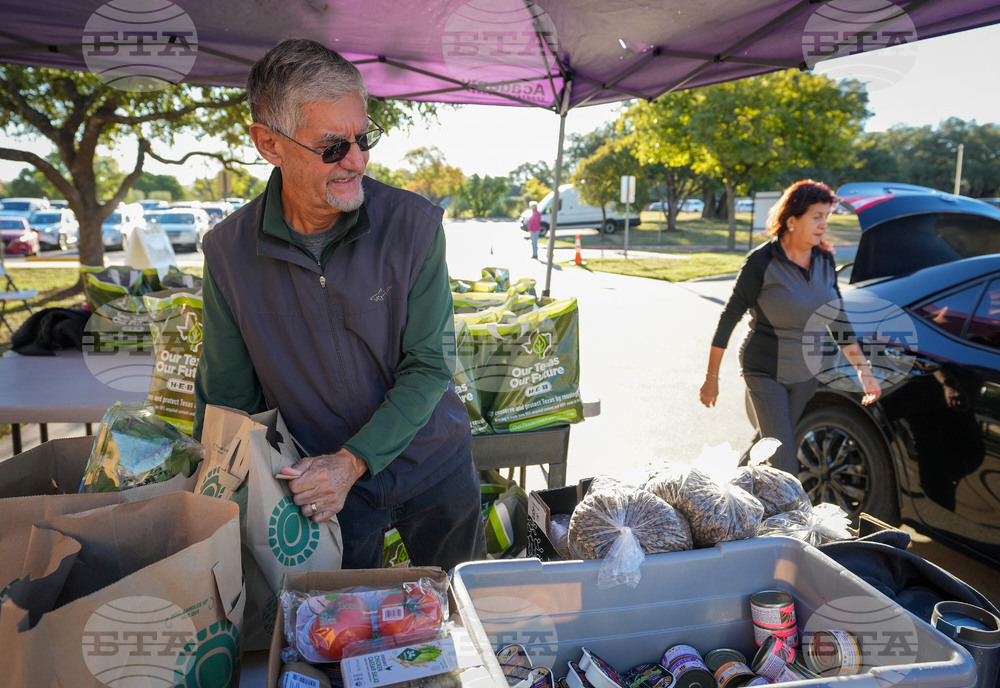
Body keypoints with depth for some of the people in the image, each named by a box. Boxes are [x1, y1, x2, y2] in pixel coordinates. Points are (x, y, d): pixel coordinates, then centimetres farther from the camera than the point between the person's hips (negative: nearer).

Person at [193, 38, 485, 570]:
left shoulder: (414, 224, -17)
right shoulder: (227, 251, -13)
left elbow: (430, 364, -15)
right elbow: (227, 396, -4)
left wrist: (351, 461, -23)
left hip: (435, 468, 1)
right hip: (325, 486, 0)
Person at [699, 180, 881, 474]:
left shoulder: (825, 259, -1)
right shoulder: (762, 262, -17)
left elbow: (837, 320, 8)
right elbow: (729, 318, -13)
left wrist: (863, 369, 4)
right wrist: (712, 378, -12)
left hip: (806, 373, 6)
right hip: (766, 373, -5)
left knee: (769, 445, 16)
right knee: (783, 461, -8)